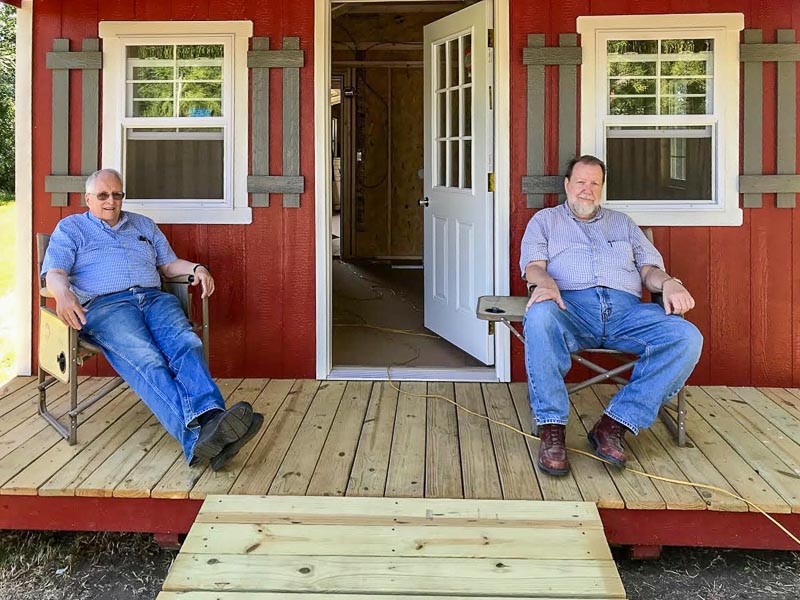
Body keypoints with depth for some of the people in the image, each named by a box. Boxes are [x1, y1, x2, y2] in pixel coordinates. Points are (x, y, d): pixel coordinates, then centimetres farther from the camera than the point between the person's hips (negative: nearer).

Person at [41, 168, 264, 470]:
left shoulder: (143, 225, 33)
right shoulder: (70, 228, 21)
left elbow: (168, 263, 31)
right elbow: (54, 272, 6)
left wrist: (197, 268, 8)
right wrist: (64, 294, -18)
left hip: (154, 297, 4)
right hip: (103, 304, -4)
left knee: (186, 343, -32)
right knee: (145, 358, -35)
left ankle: (211, 417, -57)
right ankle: (194, 435, -57)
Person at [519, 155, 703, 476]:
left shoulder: (622, 222, 34)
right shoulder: (545, 220, 26)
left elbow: (649, 266, 22)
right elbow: (533, 264, 9)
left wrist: (668, 282, -3)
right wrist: (544, 281, -17)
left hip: (625, 309, 3)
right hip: (571, 305, -3)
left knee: (686, 338, -27)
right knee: (539, 318, -41)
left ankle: (614, 424, -28)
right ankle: (551, 429, -36)